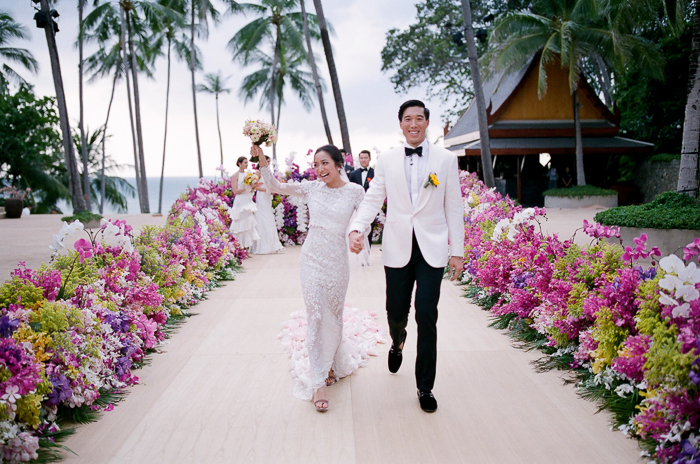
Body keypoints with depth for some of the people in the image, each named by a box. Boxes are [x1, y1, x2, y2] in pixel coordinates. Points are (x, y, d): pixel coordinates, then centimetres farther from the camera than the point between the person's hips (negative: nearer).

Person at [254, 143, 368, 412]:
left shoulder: (354, 191, -4)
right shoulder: (312, 188, 1)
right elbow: (275, 187, 1)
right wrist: (262, 161, -12)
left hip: (337, 260, -1)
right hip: (312, 259, 1)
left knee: (333, 316, 12)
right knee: (316, 316, -2)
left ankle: (332, 363, 38)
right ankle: (318, 382, 3)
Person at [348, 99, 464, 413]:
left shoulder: (446, 159, 3)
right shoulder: (387, 161, 6)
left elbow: (453, 207, 3)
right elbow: (372, 199, 2)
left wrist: (457, 251, 1)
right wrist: (357, 228, -16)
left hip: (432, 248, -1)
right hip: (398, 248, 1)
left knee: (427, 317, -4)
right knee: (396, 312, 8)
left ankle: (425, 387, 12)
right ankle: (397, 343, 47)